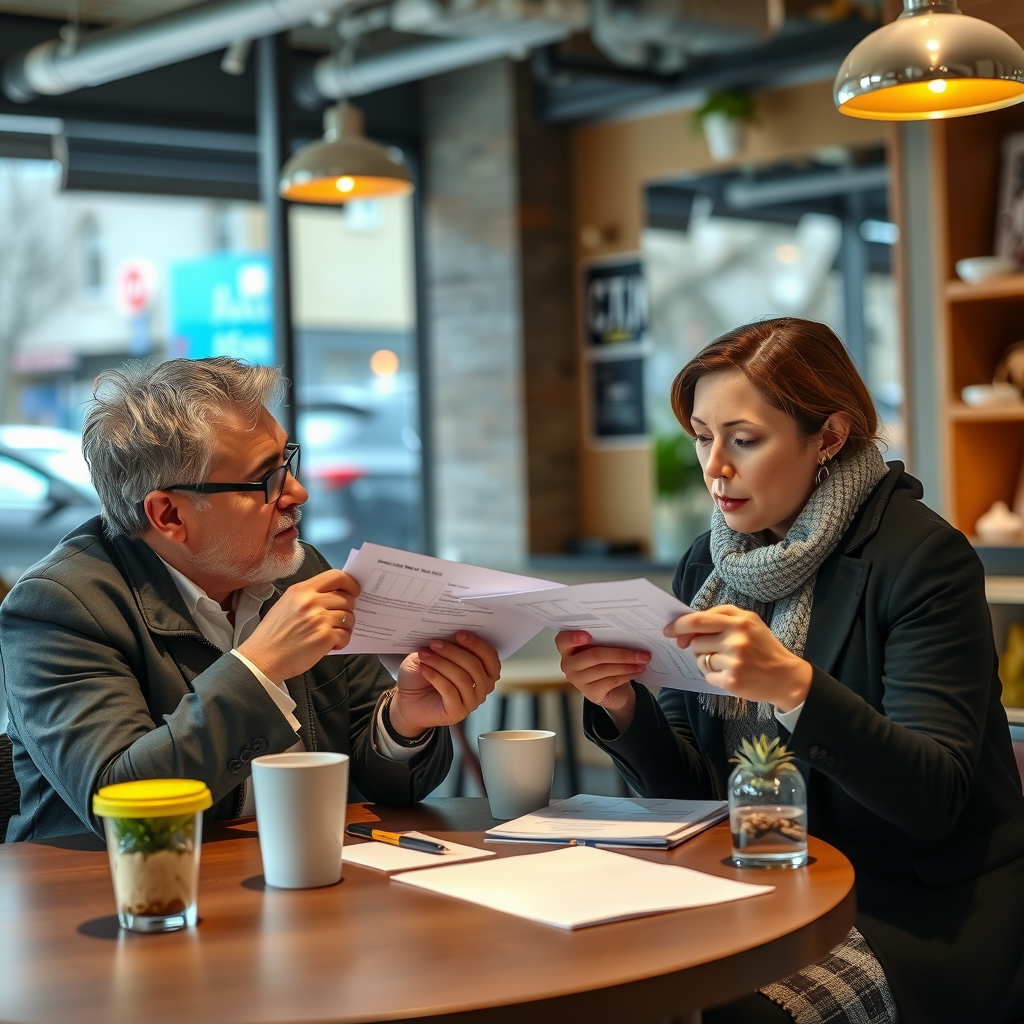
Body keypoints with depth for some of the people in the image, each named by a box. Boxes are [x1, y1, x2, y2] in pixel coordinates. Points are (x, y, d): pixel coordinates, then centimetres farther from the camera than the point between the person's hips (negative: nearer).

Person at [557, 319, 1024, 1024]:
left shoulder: (923, 557, -13)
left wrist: (794, 686, -34)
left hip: (928, 906, -5)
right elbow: (689, 788, 6)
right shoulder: (708, 568, 6)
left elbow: (932, 797, -20)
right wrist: (621, 704, -15)